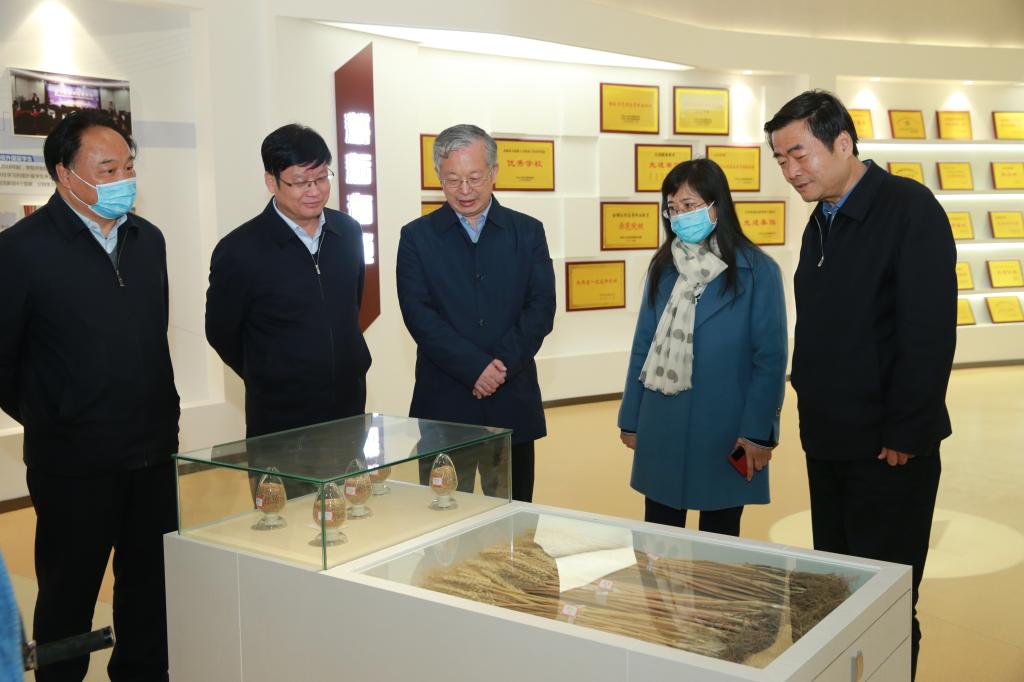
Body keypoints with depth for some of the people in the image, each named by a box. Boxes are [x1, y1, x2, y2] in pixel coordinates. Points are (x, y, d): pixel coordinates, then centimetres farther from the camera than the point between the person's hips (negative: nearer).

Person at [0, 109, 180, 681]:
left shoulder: (149, 239, 7)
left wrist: (162, 412, 11)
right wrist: (47, 419, 2)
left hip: (154, 451, 5)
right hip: (74, 461, -5)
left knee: (152, 588, 14)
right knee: (69, 596, 11)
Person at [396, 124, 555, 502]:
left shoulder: (527, 232, 8)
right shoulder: (418, 237, 4)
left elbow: (541, 308, 0)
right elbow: (419, 315, -6)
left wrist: (503, 364, -14)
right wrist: (476, 368, -15)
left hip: (513, 402, 1)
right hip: (443, 404, -1)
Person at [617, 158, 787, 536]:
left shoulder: (757, 271, -7)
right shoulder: (663, 267, 6)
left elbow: (770, 357, -9)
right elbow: (644, 346, 7)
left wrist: (758, 431, -14)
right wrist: (631, 418, 6)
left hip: (724, 431, -3)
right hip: (661, 429, 4)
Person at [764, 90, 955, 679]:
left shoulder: (909, 208, -13)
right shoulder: (823, 221, 10)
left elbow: (930, 332, -17)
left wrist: (906, 434, -17)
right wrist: (812, 409, 7)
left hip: (887, 444, -7)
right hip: (828, 439, 7)